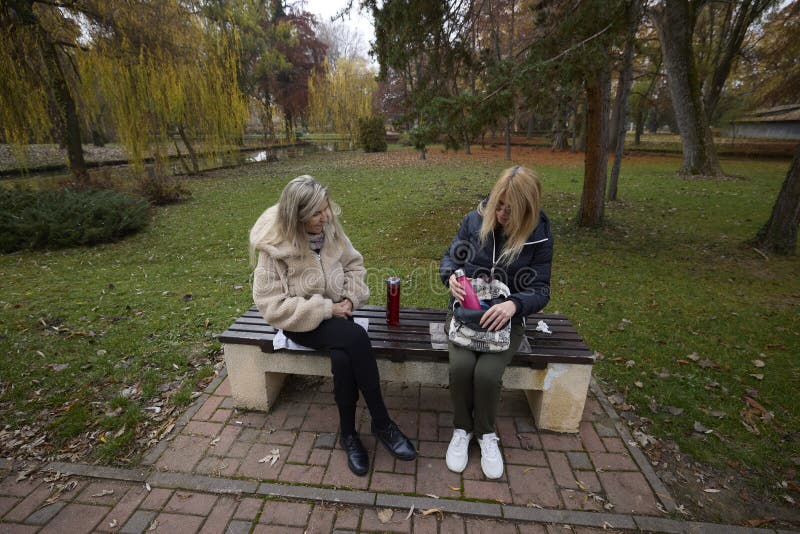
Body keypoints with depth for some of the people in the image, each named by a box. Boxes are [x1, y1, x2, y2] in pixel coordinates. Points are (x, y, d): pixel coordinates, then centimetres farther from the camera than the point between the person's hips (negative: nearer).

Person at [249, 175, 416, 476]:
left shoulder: (330, 229, -4)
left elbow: (354, 263, 10)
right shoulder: (274, 248, -17)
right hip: (300, 323, -3)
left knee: (343, 358, -29)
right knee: (356, 338, -30)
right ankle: (382, 423, -12)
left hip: (334, 313, 4)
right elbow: (272, 306, -19)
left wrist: (351, 297, -9)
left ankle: (348, 433, -4)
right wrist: (326, 309, -22)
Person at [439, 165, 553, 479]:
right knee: (461, 366, -25)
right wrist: (451, 276, -19)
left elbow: (540, 290, -7)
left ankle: (486, 434, 10)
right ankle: (462, 429, 6)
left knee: (487, 373, -24)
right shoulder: (475, 220, -5)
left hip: (506, 318, -1)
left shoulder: (539, 237, -8)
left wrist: (513, 304, -29)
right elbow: (450, 257, 5)